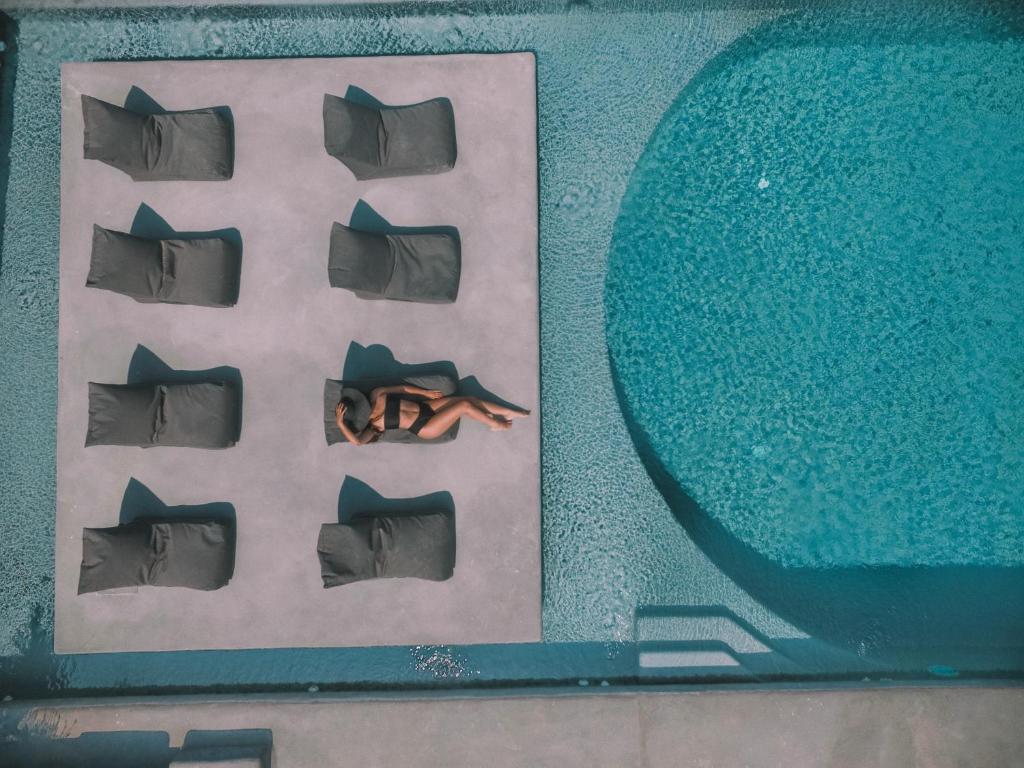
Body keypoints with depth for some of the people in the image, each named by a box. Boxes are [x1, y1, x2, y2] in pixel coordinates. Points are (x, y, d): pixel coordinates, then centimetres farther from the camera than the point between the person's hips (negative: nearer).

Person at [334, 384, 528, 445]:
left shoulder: (376, 395, -2)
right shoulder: (373, 426, -14)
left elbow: (403, 388, 7)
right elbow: (357, 440, -31)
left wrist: (426, 393, 7)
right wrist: (340, 422, -34)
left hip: (425, 406, 6)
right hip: (425, 428, -6)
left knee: (470, 399, -4)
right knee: (464, 406, -18)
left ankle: (510, 413, 13)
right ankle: (495, 424, 7)